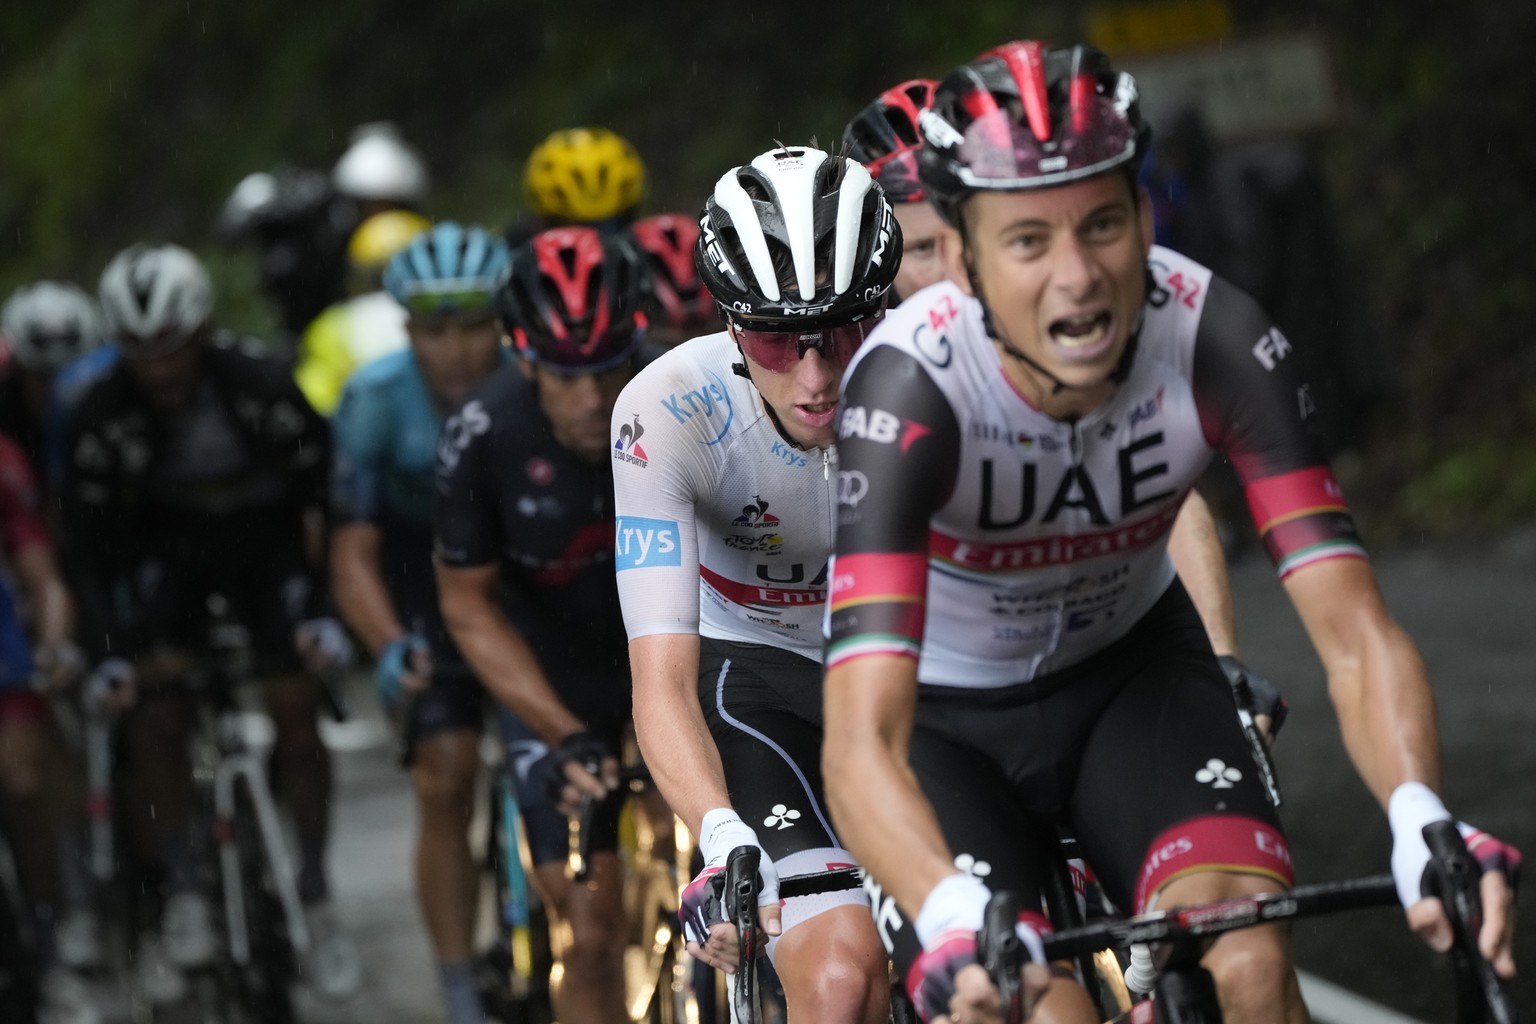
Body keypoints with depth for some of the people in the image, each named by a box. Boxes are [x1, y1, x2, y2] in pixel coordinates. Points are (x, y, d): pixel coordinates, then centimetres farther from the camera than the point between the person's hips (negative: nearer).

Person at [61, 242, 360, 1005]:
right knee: (154, 717, -13)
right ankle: (183, 899, -1)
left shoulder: (262, 389, -29)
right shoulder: (102, 414, -23)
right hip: (169, 548, 1)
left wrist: (327, 615, -23)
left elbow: (328, 492, -19)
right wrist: (107, 652, -20)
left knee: (295, 711, -9)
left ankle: (317, 902, 6)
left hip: (266, 537, -1)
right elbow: (87, 539, -15)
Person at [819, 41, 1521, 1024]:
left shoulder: (1218, 340, -27)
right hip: (942, 710, -2)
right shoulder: (910, 386, -35)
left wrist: (1425, 825, -51)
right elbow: (862, 741, -43)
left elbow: (1355, 632, -31)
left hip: (1128, 665, 2)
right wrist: (954, 926, -62)